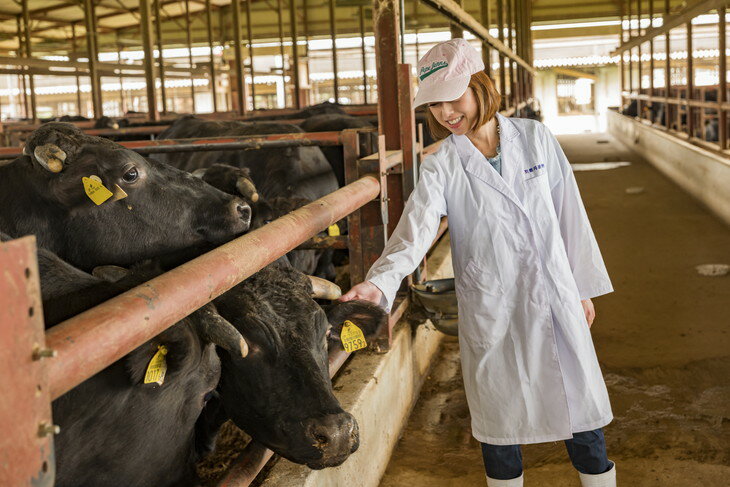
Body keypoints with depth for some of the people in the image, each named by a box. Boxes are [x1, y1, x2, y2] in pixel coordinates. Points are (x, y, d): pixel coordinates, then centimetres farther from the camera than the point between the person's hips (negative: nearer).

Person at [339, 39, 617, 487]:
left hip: (555, 299, 1)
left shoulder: (536, 138, -1)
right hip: (489, 311, -1)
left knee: (582, 409, 11)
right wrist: (380, 281, -39)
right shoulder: (442, 167, -6)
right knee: (500, 420, 10)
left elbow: (569, 214, 5)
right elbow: (416, 228, -22)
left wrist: (583, 287, 9)